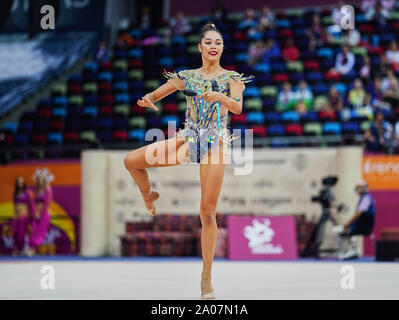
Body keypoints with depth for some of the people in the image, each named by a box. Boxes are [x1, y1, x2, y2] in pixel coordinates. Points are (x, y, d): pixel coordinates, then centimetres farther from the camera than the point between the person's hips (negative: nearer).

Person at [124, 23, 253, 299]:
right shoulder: (187, 76, 10)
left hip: (215, 142, -2)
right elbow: (154, 95, 7)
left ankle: (206, 275, 1)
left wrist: (220, 97, -34)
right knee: (132, 160, -14)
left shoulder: (231, 78, 5)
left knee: (208, 212, -5)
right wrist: (146, 100, -17)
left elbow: (238, 108, -13)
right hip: (189, 138, 3)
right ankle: (149, 195, 19)